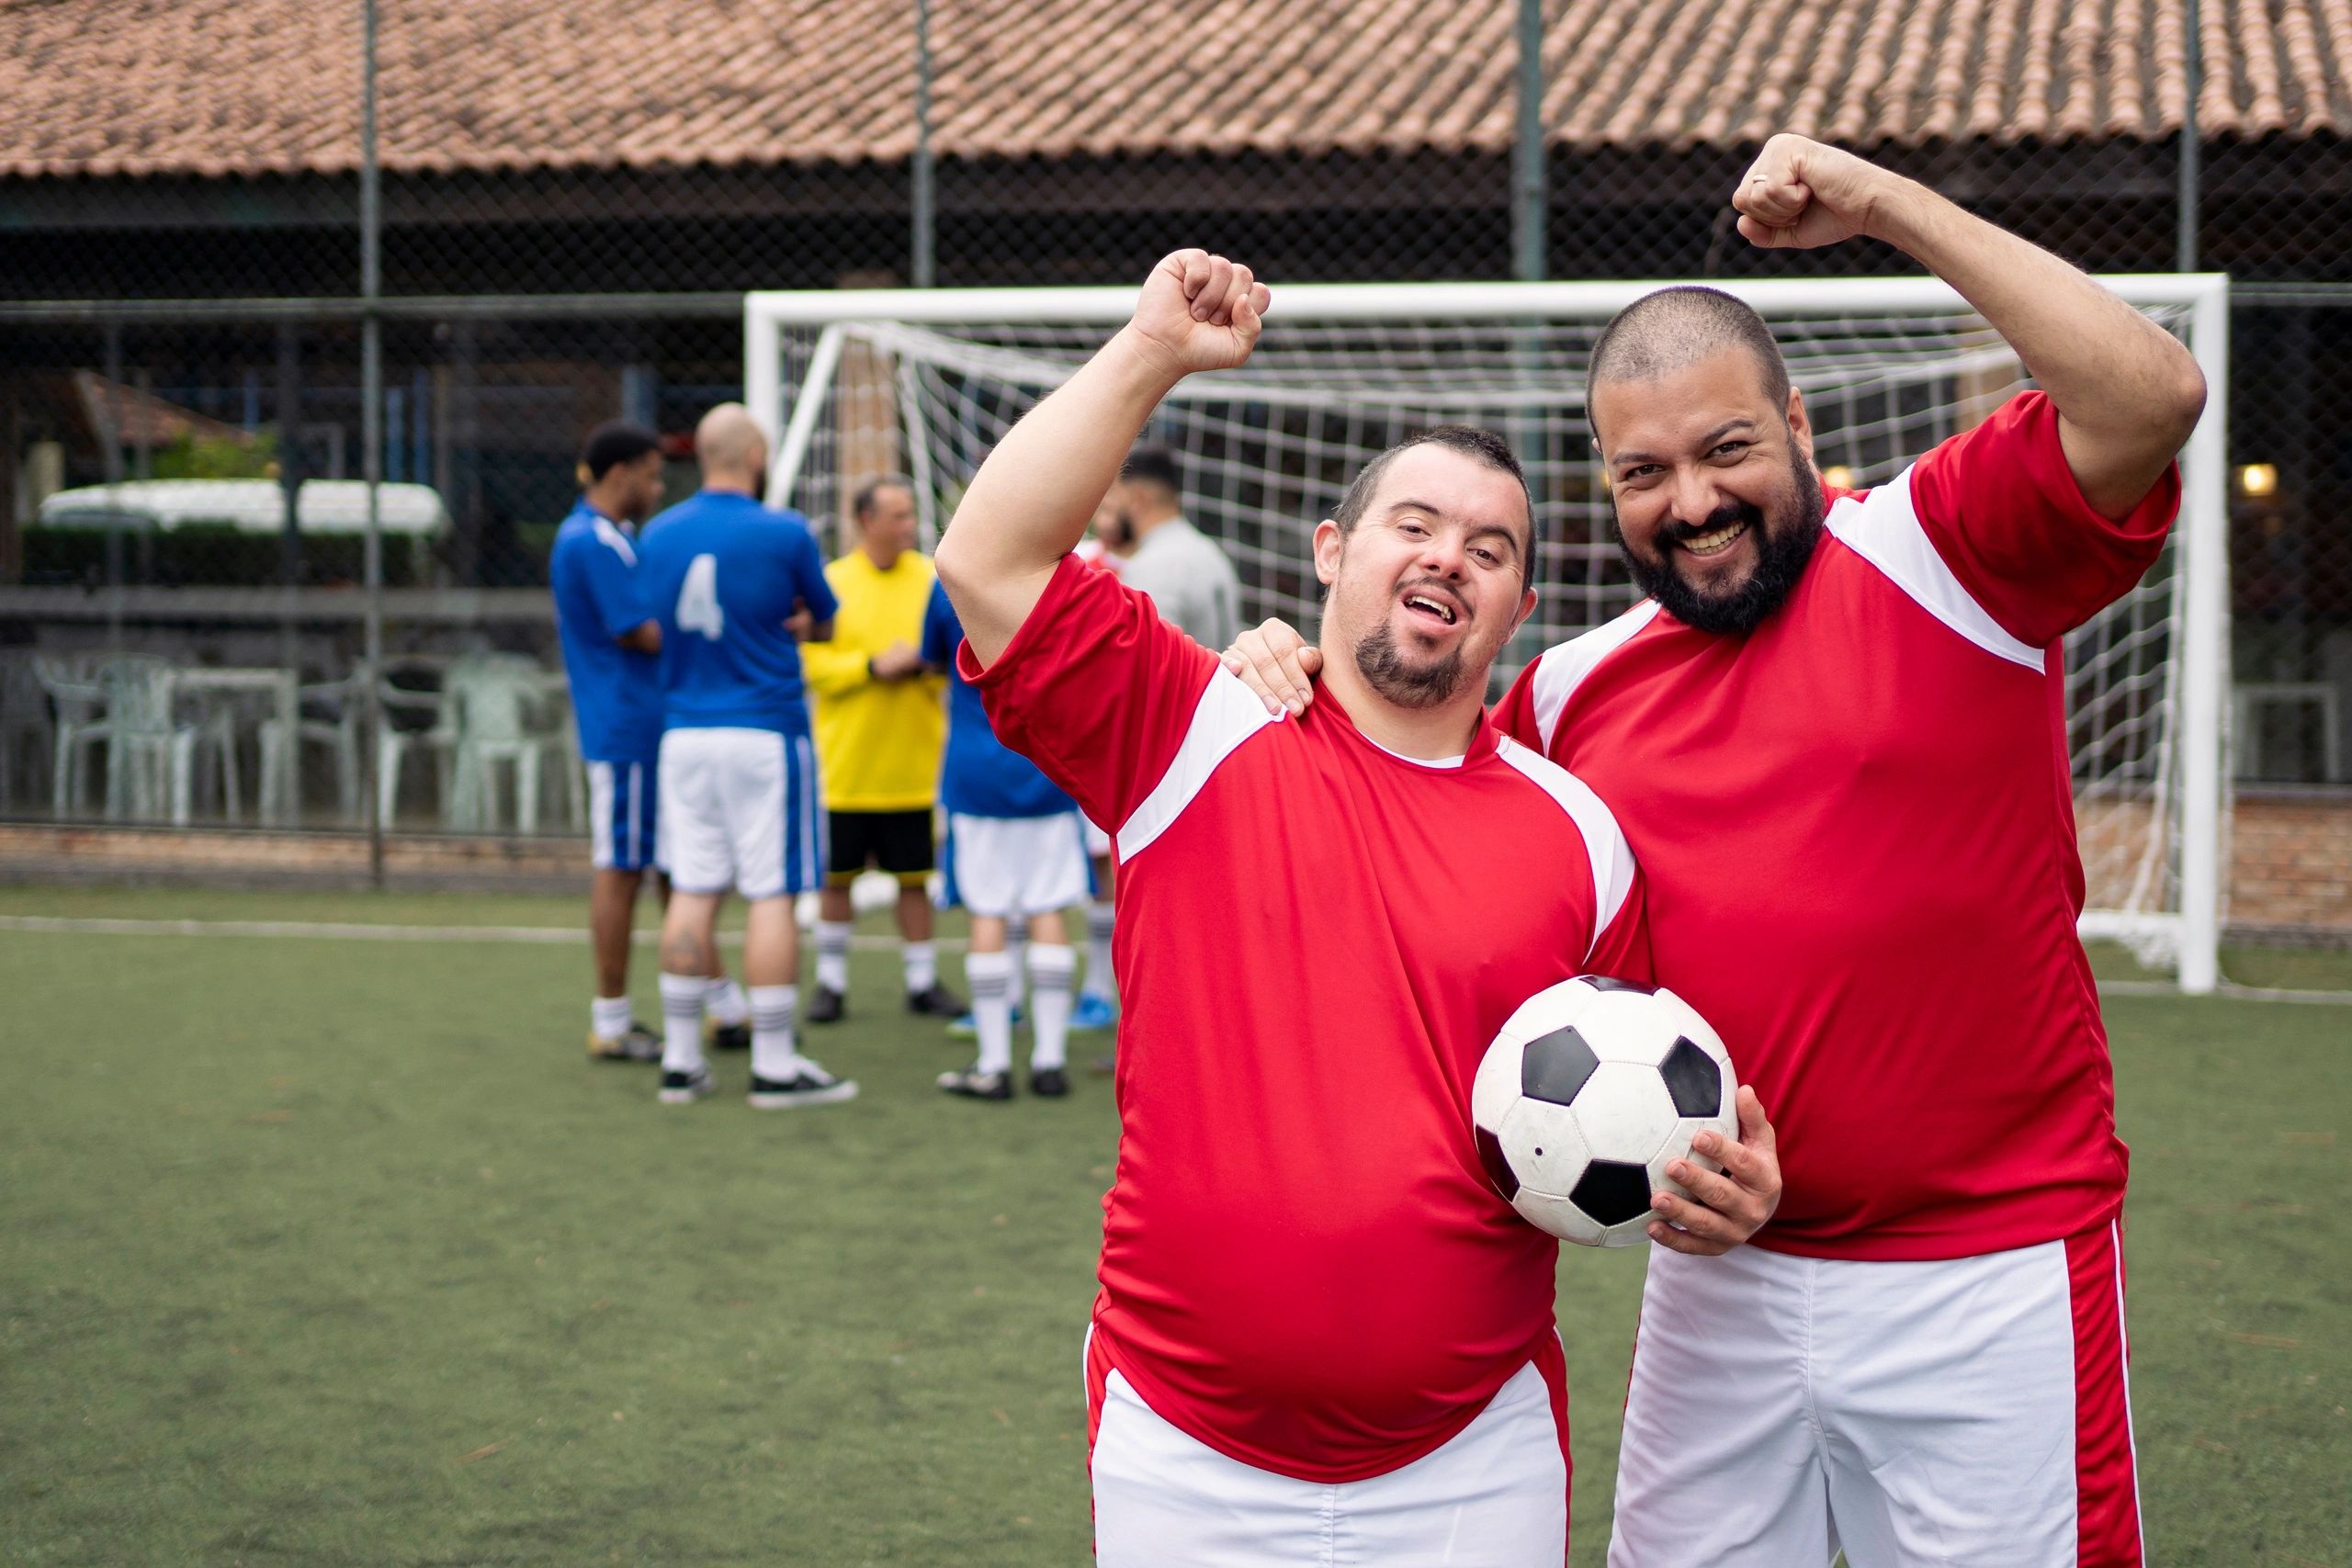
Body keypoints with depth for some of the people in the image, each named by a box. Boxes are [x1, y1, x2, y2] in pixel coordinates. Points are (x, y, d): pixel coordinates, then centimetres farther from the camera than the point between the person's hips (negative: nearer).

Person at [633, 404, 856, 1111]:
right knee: (772, 895, -1)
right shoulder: (783, 534, -8)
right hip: (765, 732, -5)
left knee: (692, 893, 8)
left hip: (684, 732, 5)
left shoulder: (657, 535, 6)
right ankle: (775, 1066, 1)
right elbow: (826, 624, 7)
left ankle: (681, 1060, 11)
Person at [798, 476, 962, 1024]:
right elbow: (809, 663, -8)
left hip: (913, 765, 1)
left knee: (914, 876, 6)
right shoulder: (832, 582, -2)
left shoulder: (932, 579, 4)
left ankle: (923, 982, 17)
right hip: (845, 766, -1)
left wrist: (925, 664, -15)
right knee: (836, 875, 5)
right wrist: (873, 666, -18)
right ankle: (831, 982, 17)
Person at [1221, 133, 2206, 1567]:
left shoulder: (1935, 555, -8)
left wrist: (1886, 202, -20)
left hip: (1981, 1274, -5)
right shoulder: (1581, 688, 8)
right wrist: (1310, 685, 2)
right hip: (1719, 1274, 5)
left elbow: (2152, 395, -22)